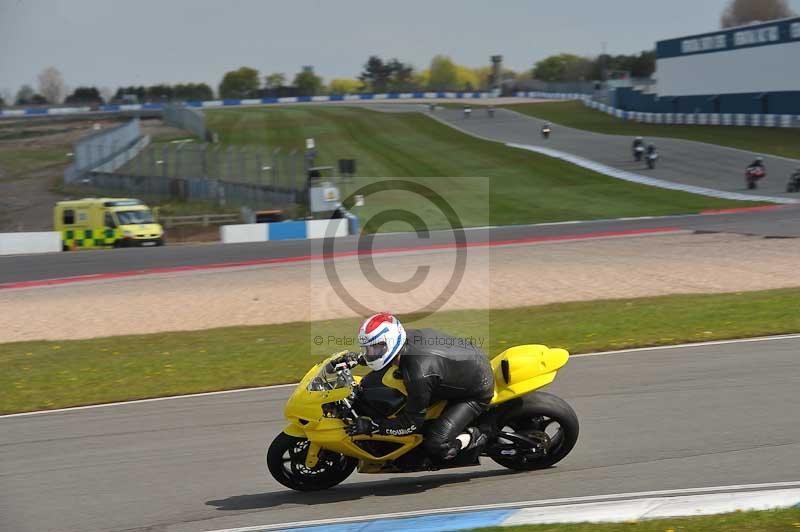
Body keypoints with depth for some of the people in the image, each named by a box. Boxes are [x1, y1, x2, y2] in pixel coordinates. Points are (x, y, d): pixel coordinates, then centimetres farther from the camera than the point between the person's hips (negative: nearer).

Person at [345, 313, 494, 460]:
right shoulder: (408, 336, -13)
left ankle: (475, 436, 7)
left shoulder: (418, 374, -37)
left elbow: (412, 423, -26)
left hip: (476, 393, -9)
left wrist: (370, 426, -24)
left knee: (436, 446, -19)